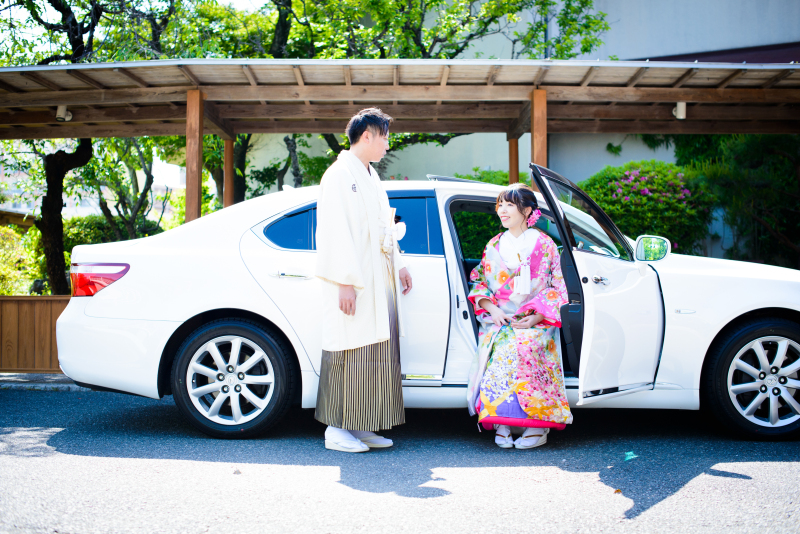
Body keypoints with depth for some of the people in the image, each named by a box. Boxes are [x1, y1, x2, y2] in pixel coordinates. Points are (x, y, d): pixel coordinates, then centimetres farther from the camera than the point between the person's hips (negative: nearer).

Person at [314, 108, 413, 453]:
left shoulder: (371, 177, 21)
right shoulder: (340, 175, -8)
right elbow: (336, 231, -16)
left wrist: (398, 266, 17)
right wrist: (345, 282, -22)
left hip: (378, 281, 9)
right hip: (353, 285, -9)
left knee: (376, 352, 8)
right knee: (349, 351, -6)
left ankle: (360, 427, 15)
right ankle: (336, 430, 2)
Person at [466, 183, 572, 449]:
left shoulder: (544, 244, 5)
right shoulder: (493, 246, 15)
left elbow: (557, 287, 3)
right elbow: (480, 283, 15)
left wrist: (536, 317, -10)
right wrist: (492, 309, -5)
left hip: (535, 322, -2)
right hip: (499, 320, 3)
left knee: (526, 348, -33)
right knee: (499, 350, -30)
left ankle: (538, 425, -23)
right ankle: (501, 425, -22)